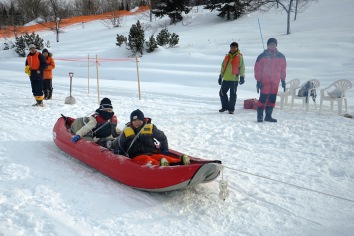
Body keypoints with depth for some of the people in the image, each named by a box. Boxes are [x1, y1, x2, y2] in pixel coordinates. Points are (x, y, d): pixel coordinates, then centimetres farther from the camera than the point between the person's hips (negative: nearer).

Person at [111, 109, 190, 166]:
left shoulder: (150, 128, 13)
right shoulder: (126, 132, 13)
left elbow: (163, 137, 22)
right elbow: (117, 144, 25)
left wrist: (165, 149, 16)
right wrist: (118, 151, 8)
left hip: (152, 154, 2)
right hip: (136, 157, -1)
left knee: (161, 157, -32)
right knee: (145, 159, -38)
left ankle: (179, 162, -60)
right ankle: (159, 165, -72)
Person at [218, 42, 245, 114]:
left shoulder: (239, 56, -1)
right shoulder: (227, 56, 13)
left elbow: (242, 67, -3)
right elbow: (223, 66, 19)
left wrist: (242, 77, -10)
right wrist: (221, 76, 16)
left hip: (234, 79, -5)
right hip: (225, 79, 5)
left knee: (233, 94, 0)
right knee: (222, 92, 8)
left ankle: (231, 109, 9)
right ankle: (225, 106, 22)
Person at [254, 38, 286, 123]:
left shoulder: (281, 56, 10)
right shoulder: (262, 56, -2)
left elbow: (283, 69, 16)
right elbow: (257, 69, -2)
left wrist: (283, 80, 12)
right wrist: (258, 81, -6)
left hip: (275, 82, 4)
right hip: (265, 82, -4)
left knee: (272, 99, 7)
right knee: (263, 99, -8)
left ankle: (268, 116, 16)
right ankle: (260, 116, -3)